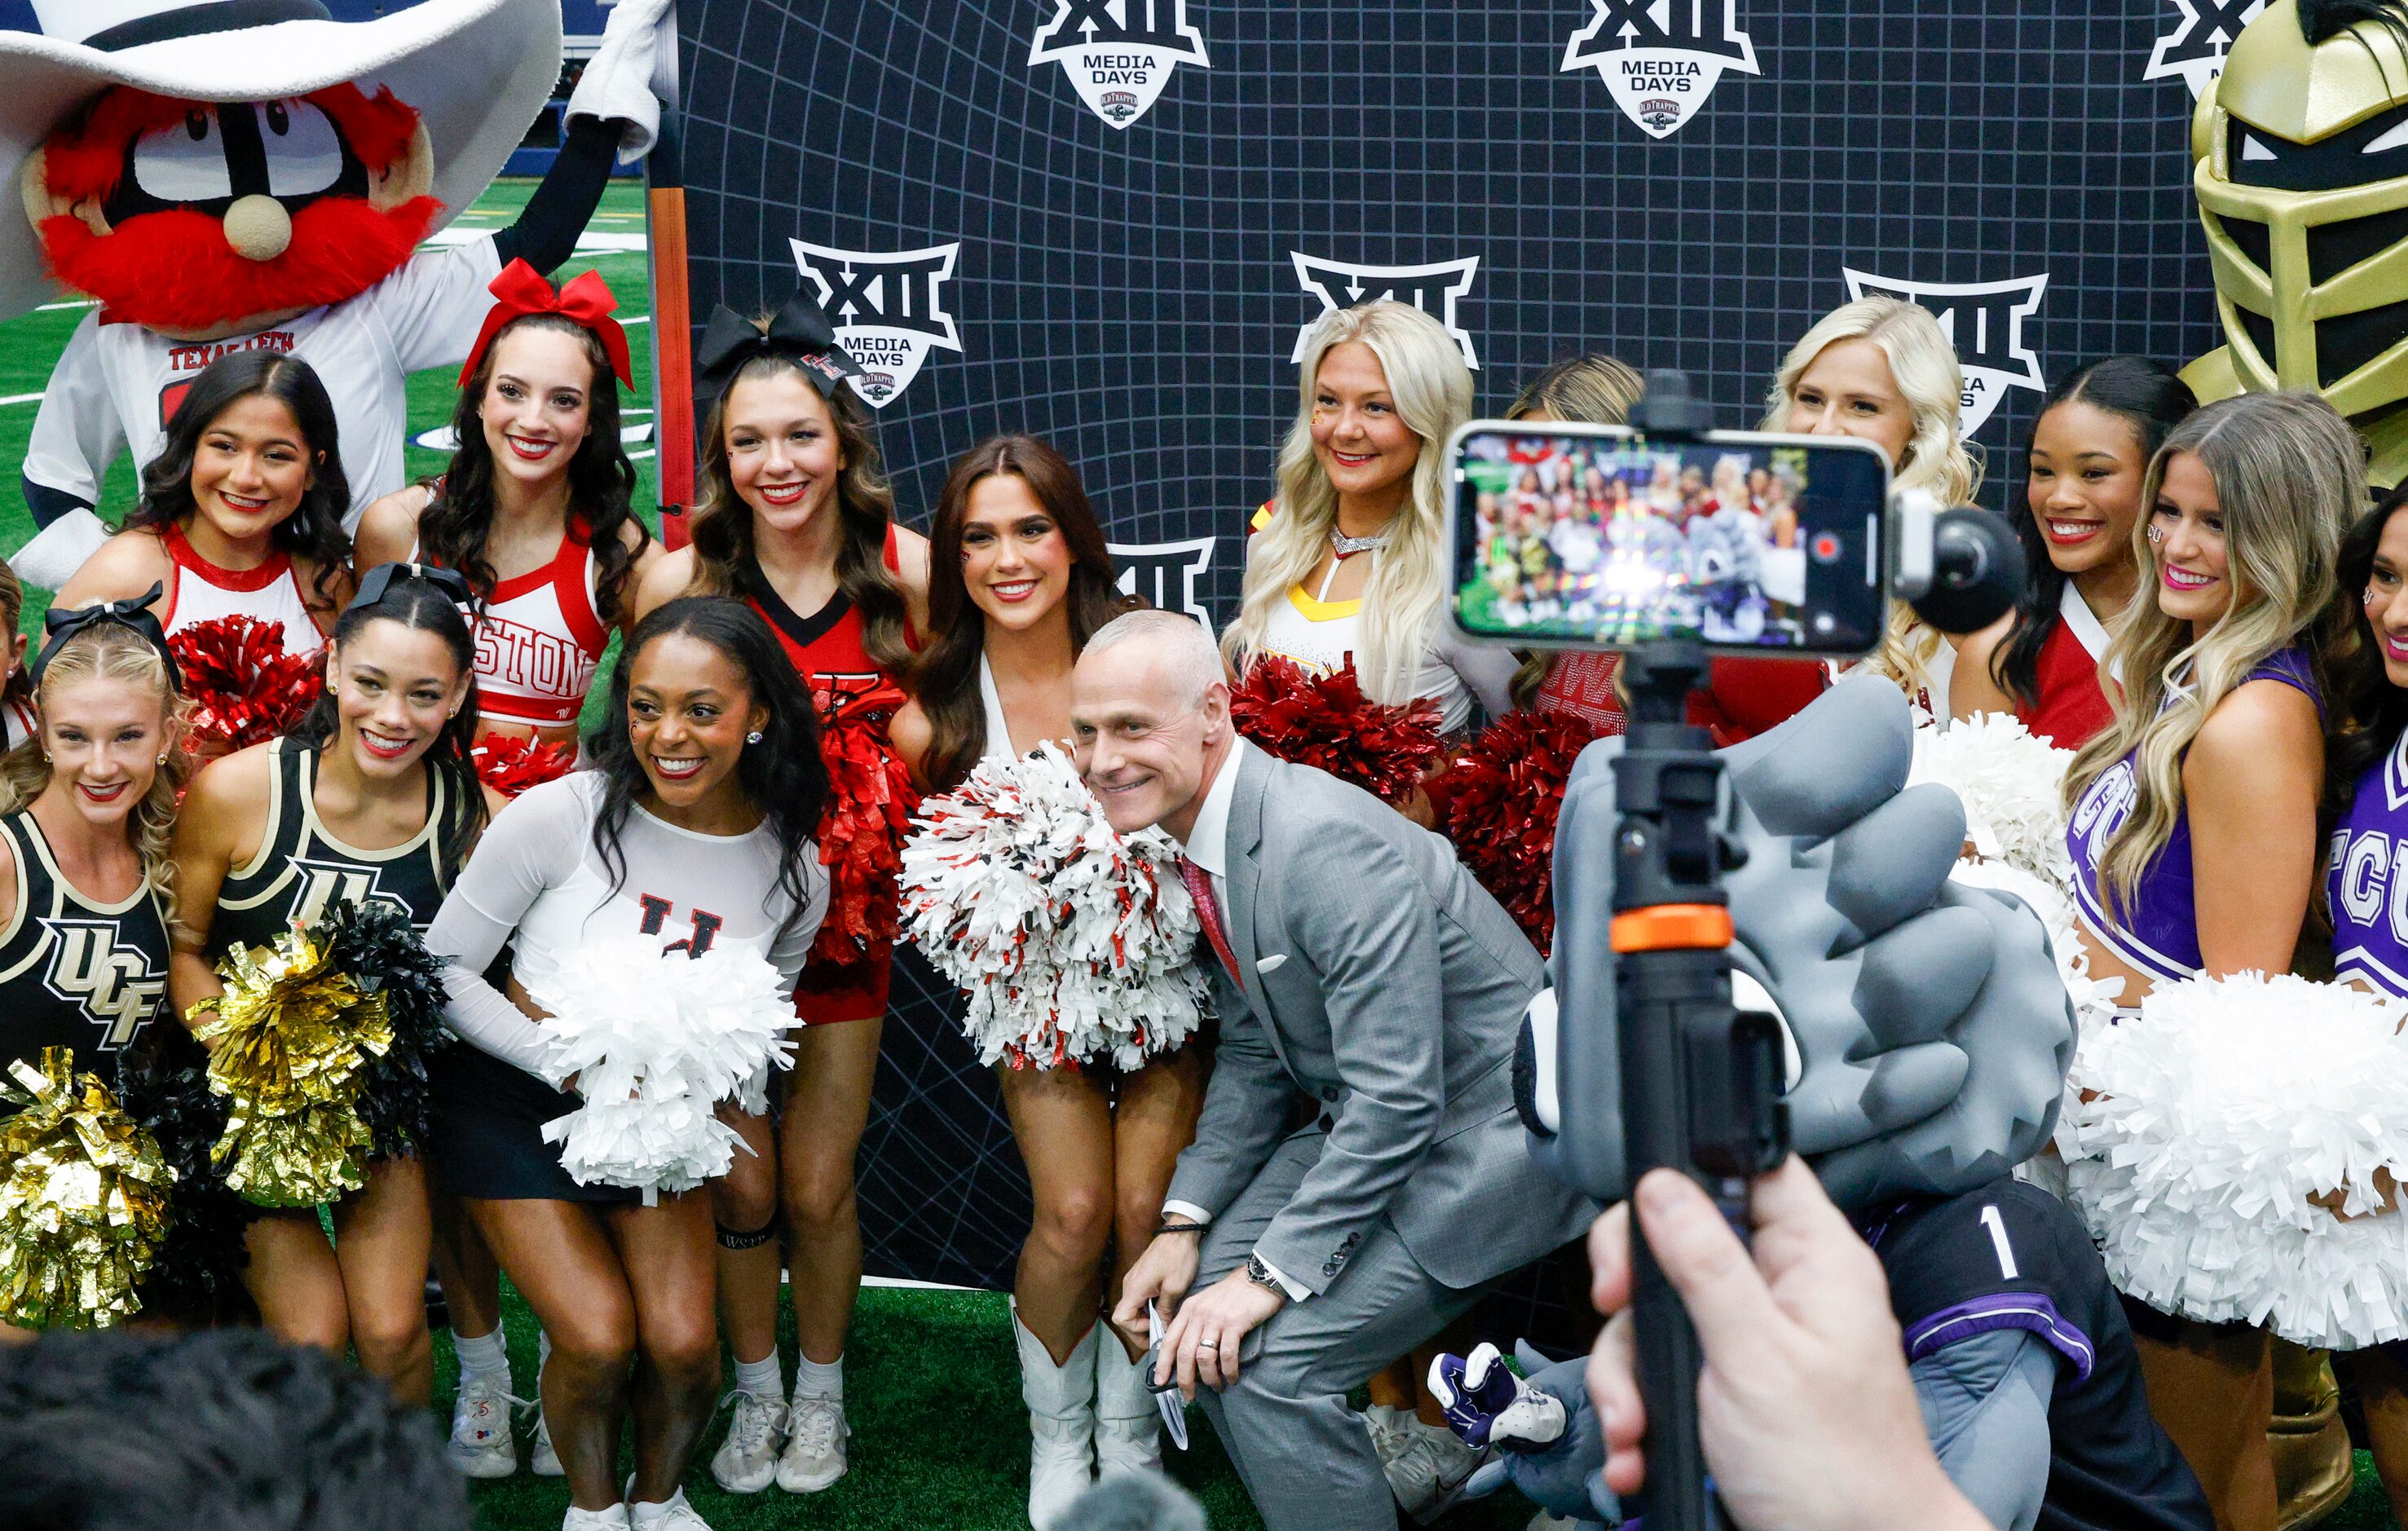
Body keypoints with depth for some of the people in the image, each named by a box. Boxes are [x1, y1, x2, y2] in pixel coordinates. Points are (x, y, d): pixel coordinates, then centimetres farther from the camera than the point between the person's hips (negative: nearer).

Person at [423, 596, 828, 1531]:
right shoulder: (559, 816, -20)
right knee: (597, 1338, -17)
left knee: (684, 1342, -11)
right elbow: (444, 968, -13)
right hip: (516, 1102, -3)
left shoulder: (794, 874, -9)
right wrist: (567, 1063, -22)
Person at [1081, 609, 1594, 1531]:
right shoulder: (1203, 840, 1)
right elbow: (1251, 1056, 12)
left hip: (1495, 1137, -10)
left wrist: (1273, 1275, -23)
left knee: (1266, 1358, -18)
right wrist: (1185, 1222, 1)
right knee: (1197, 1298, 4)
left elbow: (1396, 1100, -29)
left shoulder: (1328, 846, -28)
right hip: (1366, 1122, 10)